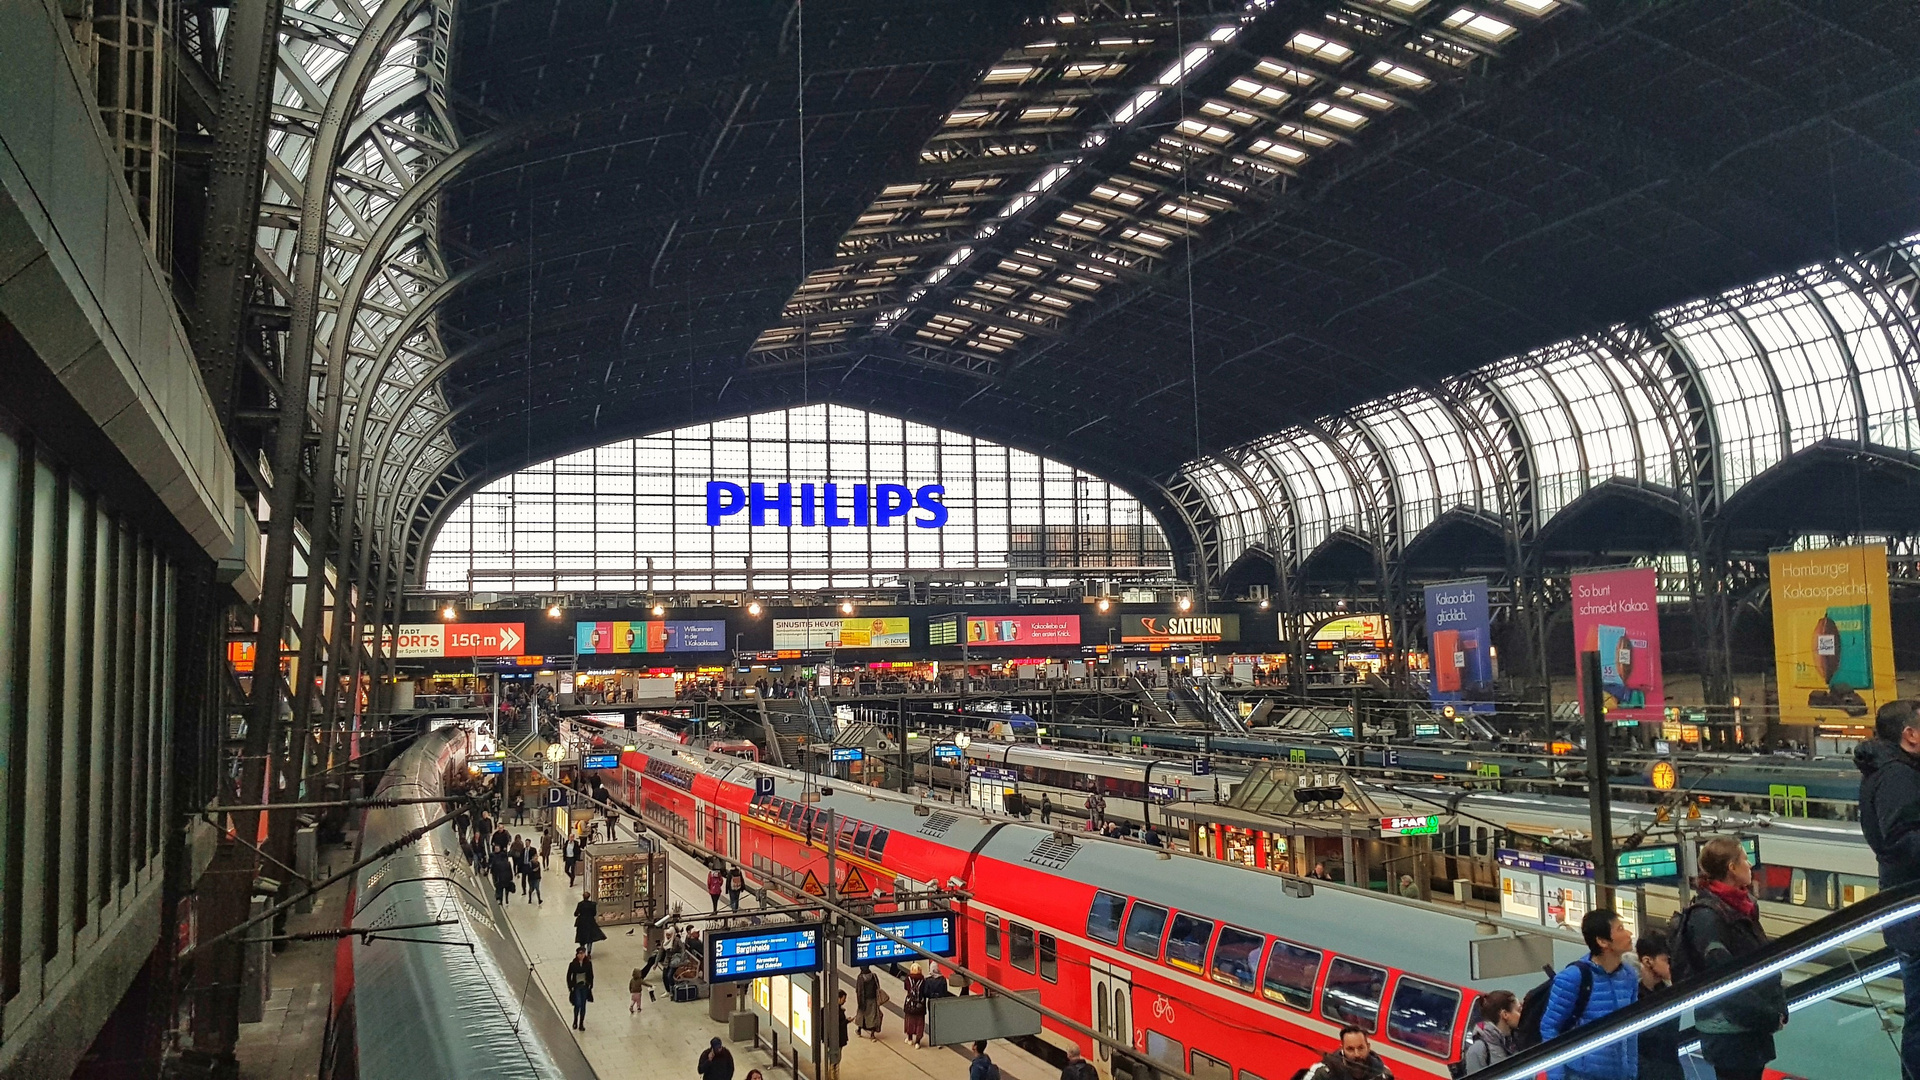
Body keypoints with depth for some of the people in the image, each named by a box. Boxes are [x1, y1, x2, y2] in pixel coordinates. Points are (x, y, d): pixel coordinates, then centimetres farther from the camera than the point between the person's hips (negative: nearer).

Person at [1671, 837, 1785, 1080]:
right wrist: (1769, 1017, -18)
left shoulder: (1740, 907, 8)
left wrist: (1778, 1008, 5)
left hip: (1751, 1026, 9)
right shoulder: (1705, 916, -20)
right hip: (1728, 1031, -9)